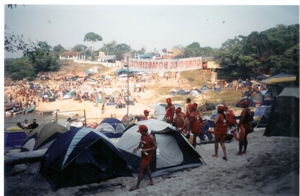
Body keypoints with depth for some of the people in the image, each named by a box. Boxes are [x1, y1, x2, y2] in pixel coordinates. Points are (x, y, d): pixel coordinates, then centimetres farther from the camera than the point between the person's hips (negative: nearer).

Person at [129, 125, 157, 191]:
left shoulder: (150, 137, -21)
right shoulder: (142, 136, 2)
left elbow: (155, 147, -18)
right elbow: (140, 145, 14)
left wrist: (147, 150, -26)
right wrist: (136, 148, -7)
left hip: (148, 155, -8)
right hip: (143, 155, 8)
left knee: (140, 170, -5)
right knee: (146, 168, 21)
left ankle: (137, 186, 5)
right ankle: (151, 181, 40)